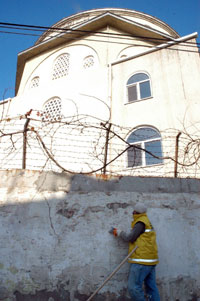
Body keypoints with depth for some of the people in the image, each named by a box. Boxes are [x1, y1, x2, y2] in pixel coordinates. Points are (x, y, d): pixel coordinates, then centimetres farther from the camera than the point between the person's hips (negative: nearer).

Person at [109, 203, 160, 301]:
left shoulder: (141, 222, -12)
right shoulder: (147, 222, 18)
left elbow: (130, 238, -12)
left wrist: (118, 232, 2)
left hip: (142, 261, -10)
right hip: (150, 260, 10)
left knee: (133, 286, -5)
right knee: (151, 286, 13)